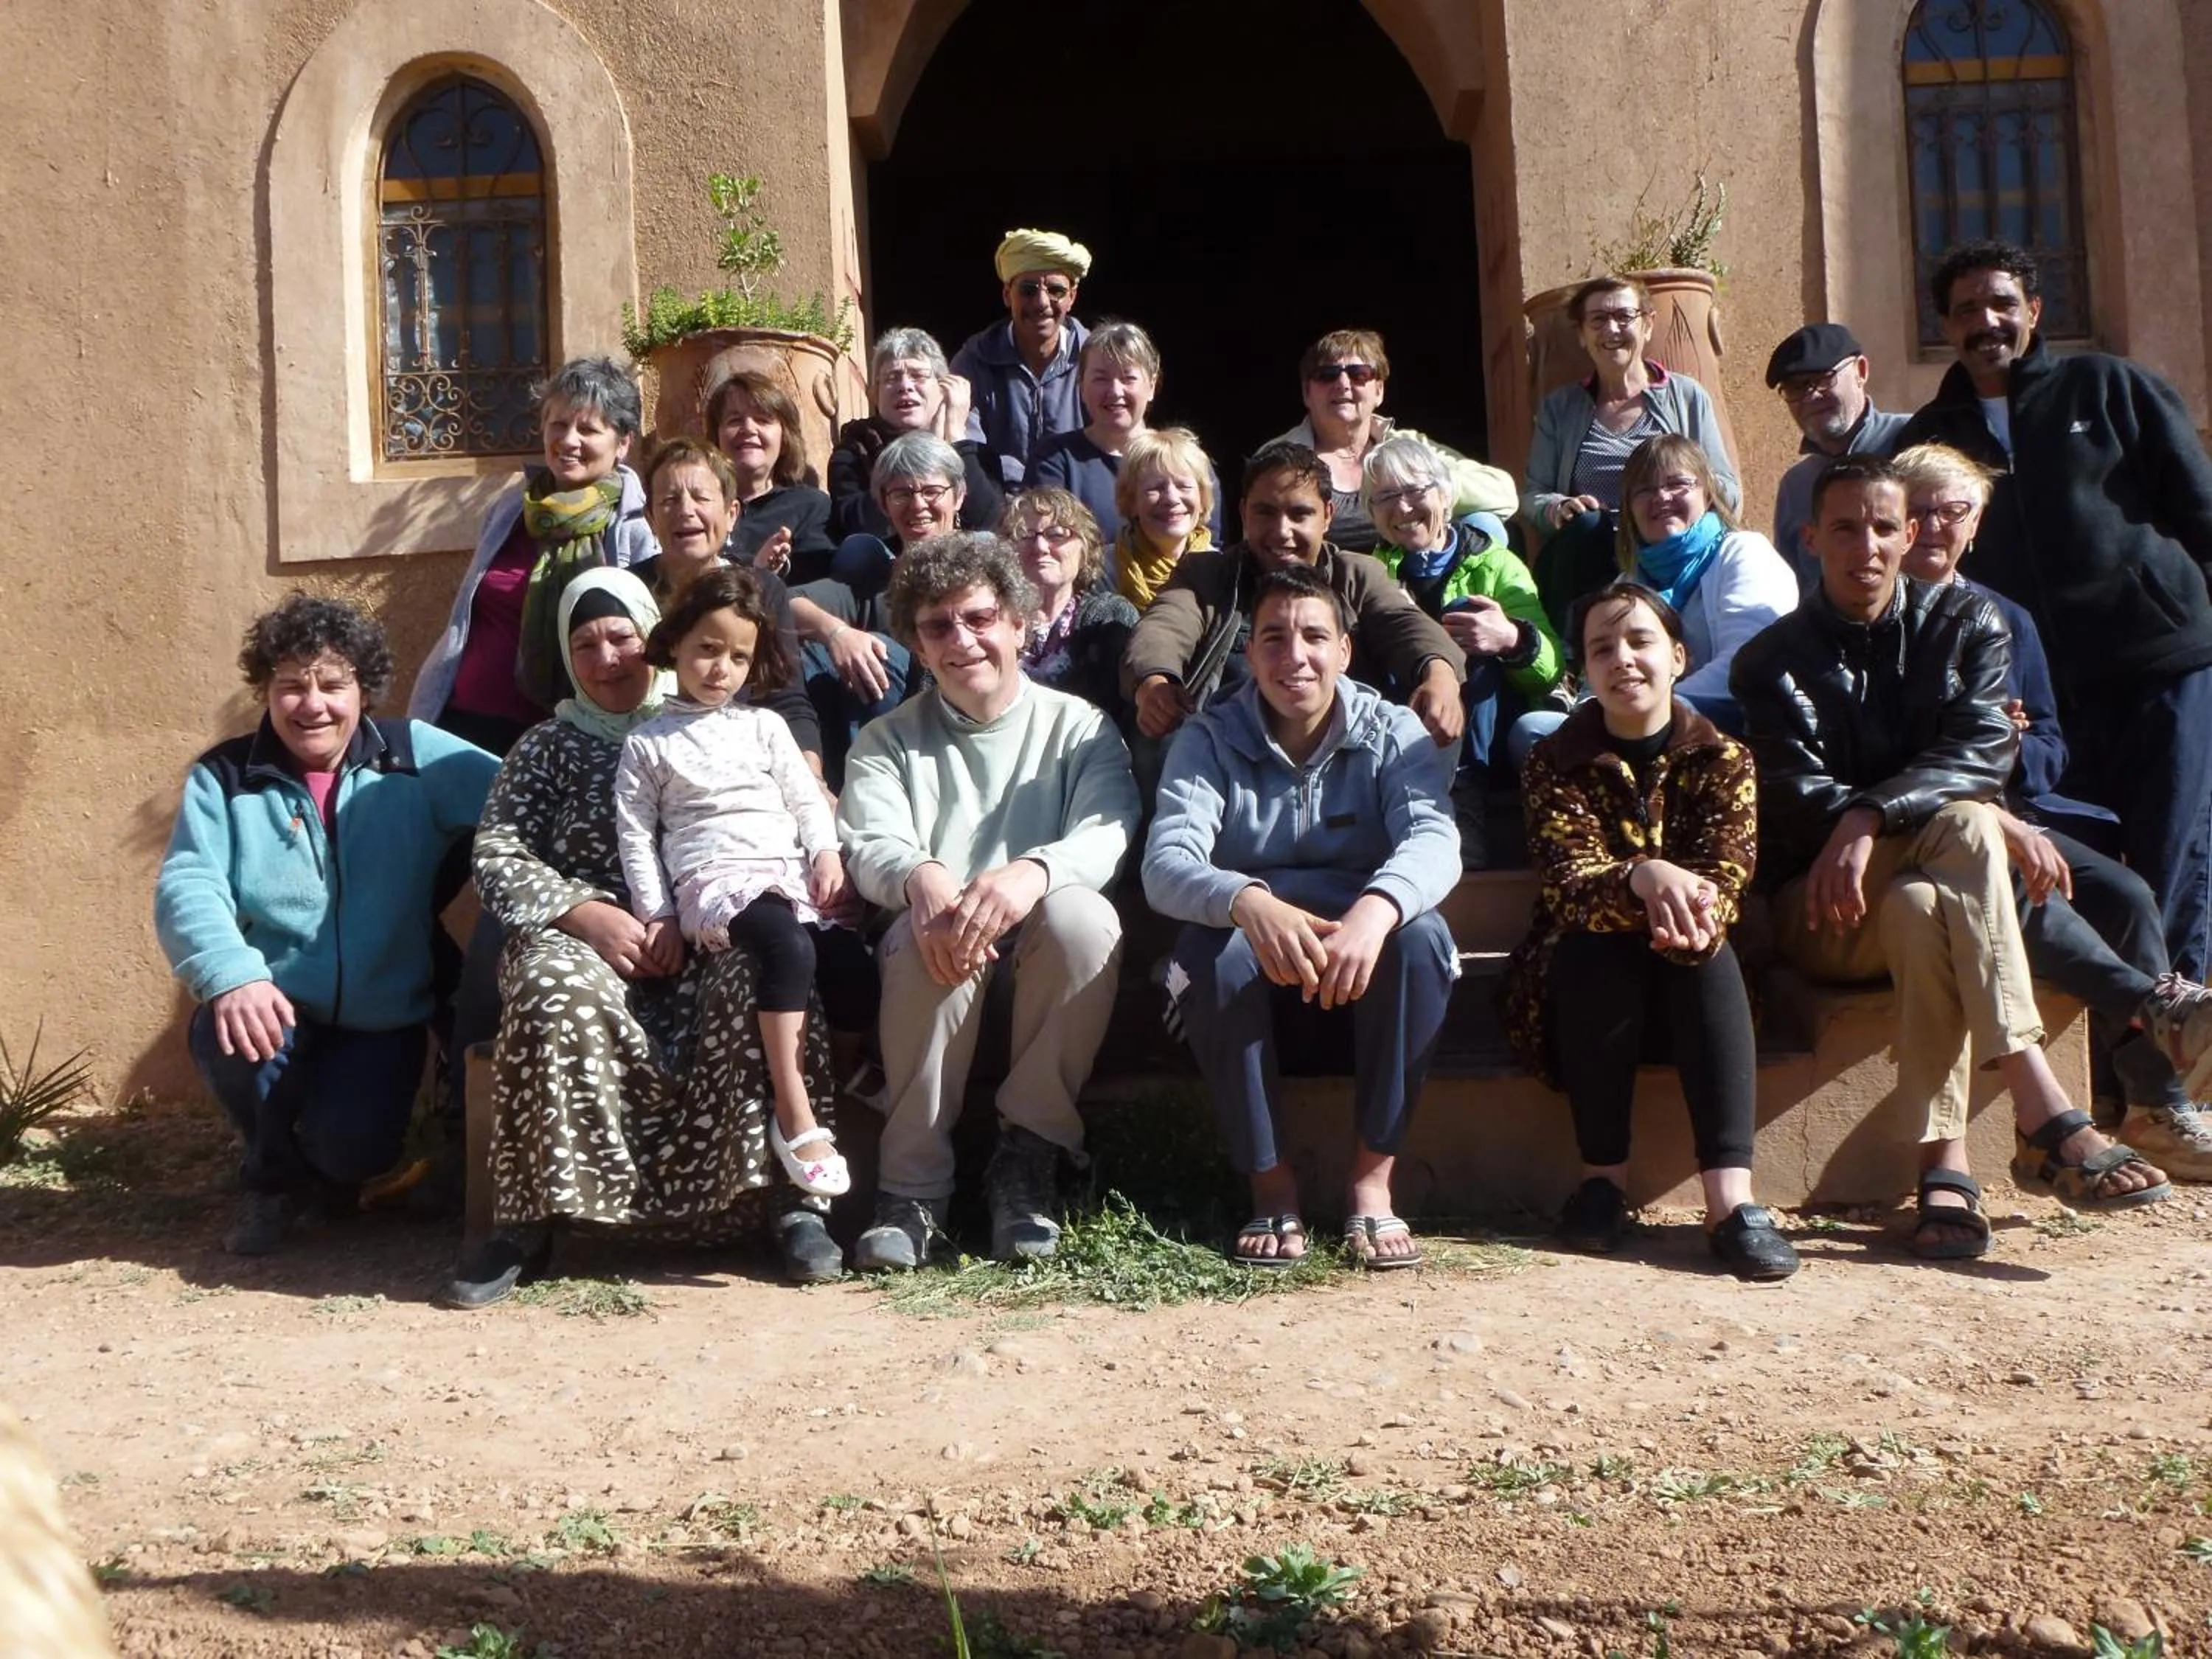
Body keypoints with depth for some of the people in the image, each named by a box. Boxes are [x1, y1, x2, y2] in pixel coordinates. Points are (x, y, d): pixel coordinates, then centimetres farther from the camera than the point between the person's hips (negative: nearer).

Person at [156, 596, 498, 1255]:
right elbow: (186, 886, -13)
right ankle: (274, 1176, 3)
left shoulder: (415, 756, -3)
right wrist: (233, 976, -33)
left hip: (382, 1017, 0)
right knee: (227, 1036, -32)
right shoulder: (223, 776, -1)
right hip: (275, 1007, 1)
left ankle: (331, 1162, 22)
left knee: (350, 1150, -22)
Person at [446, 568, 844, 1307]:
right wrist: (588, 916, -13)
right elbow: (497, 856, 5)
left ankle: (786, 1195, -27)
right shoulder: (546, 748, 19)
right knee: (556, 987, -35)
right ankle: (529, 1217, -25)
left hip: (704, 943, 0)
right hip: (586, 938, 1)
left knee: (761, 970, -34)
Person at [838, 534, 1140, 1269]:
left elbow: (1109, 832, -10)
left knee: (1084, 915, -33)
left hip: (1045, 960, 0)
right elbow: (870, 846, -4)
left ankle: (1026, 1159, -19)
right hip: (938, 953, 0)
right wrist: (922, 879, -31)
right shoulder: (889, 740, 15)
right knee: (928, 938, -34)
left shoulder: (1078, 727, 11)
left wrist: (1033, 872, -34)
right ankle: (913, 1188, -23)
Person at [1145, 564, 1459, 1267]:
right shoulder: (1209, 739, -4)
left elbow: (1434, 839, -22)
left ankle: (1372, 1177, -18)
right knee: (1210, 946, -32)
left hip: (1365, 984, 1)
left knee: (1422, 936, -30)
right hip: (1251, 992, 0)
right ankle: (1271, 1183, -18)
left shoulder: (1391, 732, -3)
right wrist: (1250, 903, -45)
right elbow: (1166, 864, -21)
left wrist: (1376, 908, -46)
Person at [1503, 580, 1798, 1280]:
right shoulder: (1556, 763, -5)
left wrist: (1690, 915, -43)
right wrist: (1645, 878, -45)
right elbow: (1569, 886, -22)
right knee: (1594, 944, -33)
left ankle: (1730, 1197, -40)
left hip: (1691, 991, 1)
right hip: (1586, 987, -1)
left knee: (1709, 948, -31)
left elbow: (1726, 879, -17)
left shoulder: (1722, 758, -1)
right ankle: (1604, 1177, -25)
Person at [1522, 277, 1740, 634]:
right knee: (1586, 524, -33)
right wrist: (1556, 509, -13)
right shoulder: (1559, 407, 20)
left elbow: (1730, 495, 12)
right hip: (1583, 560, 2)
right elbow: (1532, 495, 12)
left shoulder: (1687, 397, 16)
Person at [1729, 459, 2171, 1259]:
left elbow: (1984, 754, -9)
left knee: (1923, 908, -36)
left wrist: (1870, 819, -28)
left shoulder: (1967, 622, 9)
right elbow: (1795, 801, -12)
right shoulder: (1774, 660, 4)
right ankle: (2044, 1112, -41)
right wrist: (1992, 826, -23)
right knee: (1966, 825, -32)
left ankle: (1945, 1166, -41)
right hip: (1824, 911, -1)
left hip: (1932, 887, 2)